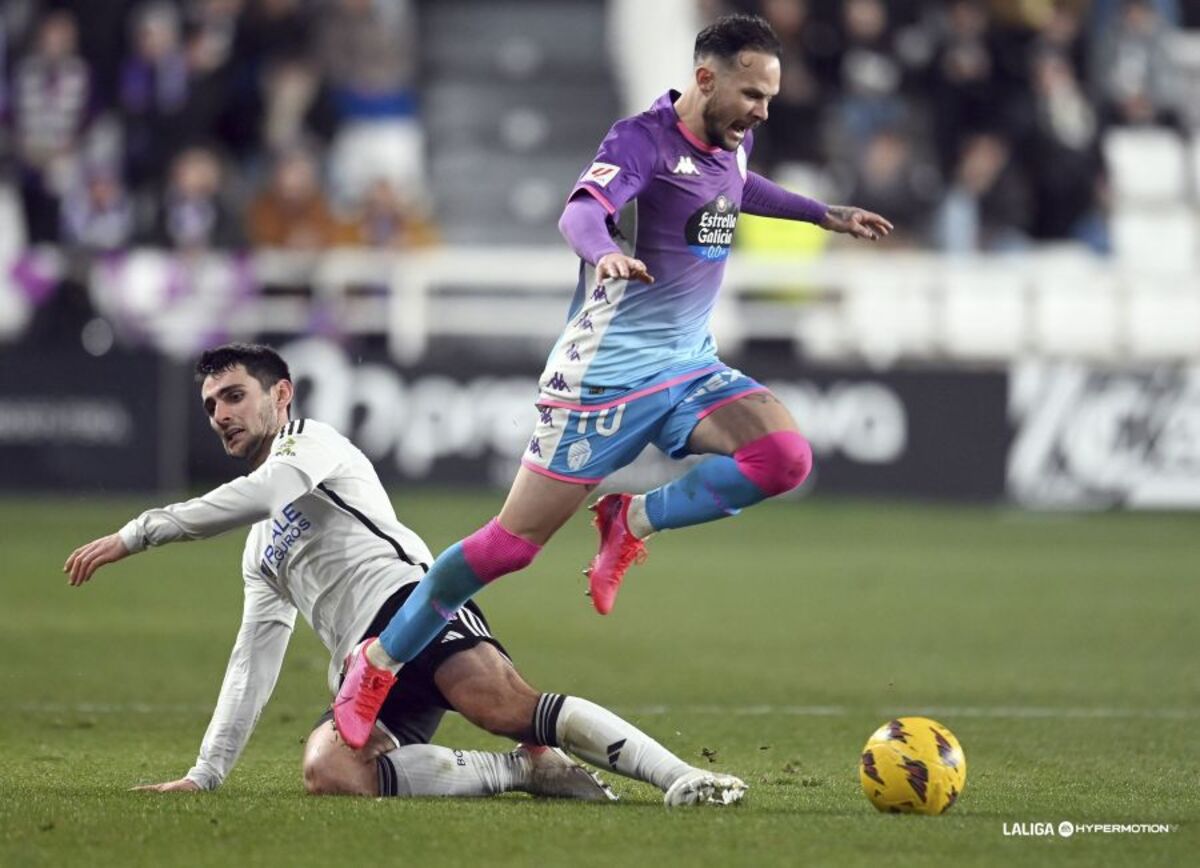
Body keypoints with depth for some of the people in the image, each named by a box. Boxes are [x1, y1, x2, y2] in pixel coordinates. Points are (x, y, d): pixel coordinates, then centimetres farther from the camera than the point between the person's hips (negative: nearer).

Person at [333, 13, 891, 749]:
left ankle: (632, 522, -1)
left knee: (786, 457, -20)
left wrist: (823, 214, 33)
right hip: (607, 374, -7)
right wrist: (605, 250, -56)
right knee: (514, 542, -6)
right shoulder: (643, 139, -17)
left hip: (690, 367, 7)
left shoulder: (731, 141, 7)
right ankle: (378, 663, 12)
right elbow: (581, 211, -35)